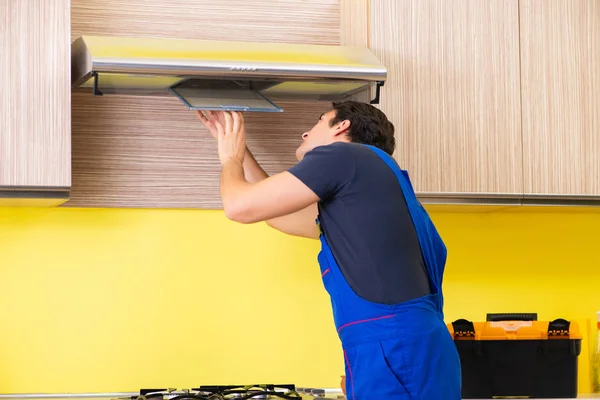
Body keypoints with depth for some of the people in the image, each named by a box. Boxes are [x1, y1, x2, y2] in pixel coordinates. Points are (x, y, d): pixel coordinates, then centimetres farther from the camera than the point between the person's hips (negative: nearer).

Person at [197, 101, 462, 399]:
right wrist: (238, 150, 43)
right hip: (406, 349, 9)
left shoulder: (343, 155, -2)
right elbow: (277, 212, 41)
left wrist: (230, 159, 20)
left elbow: (240, 206, -1)